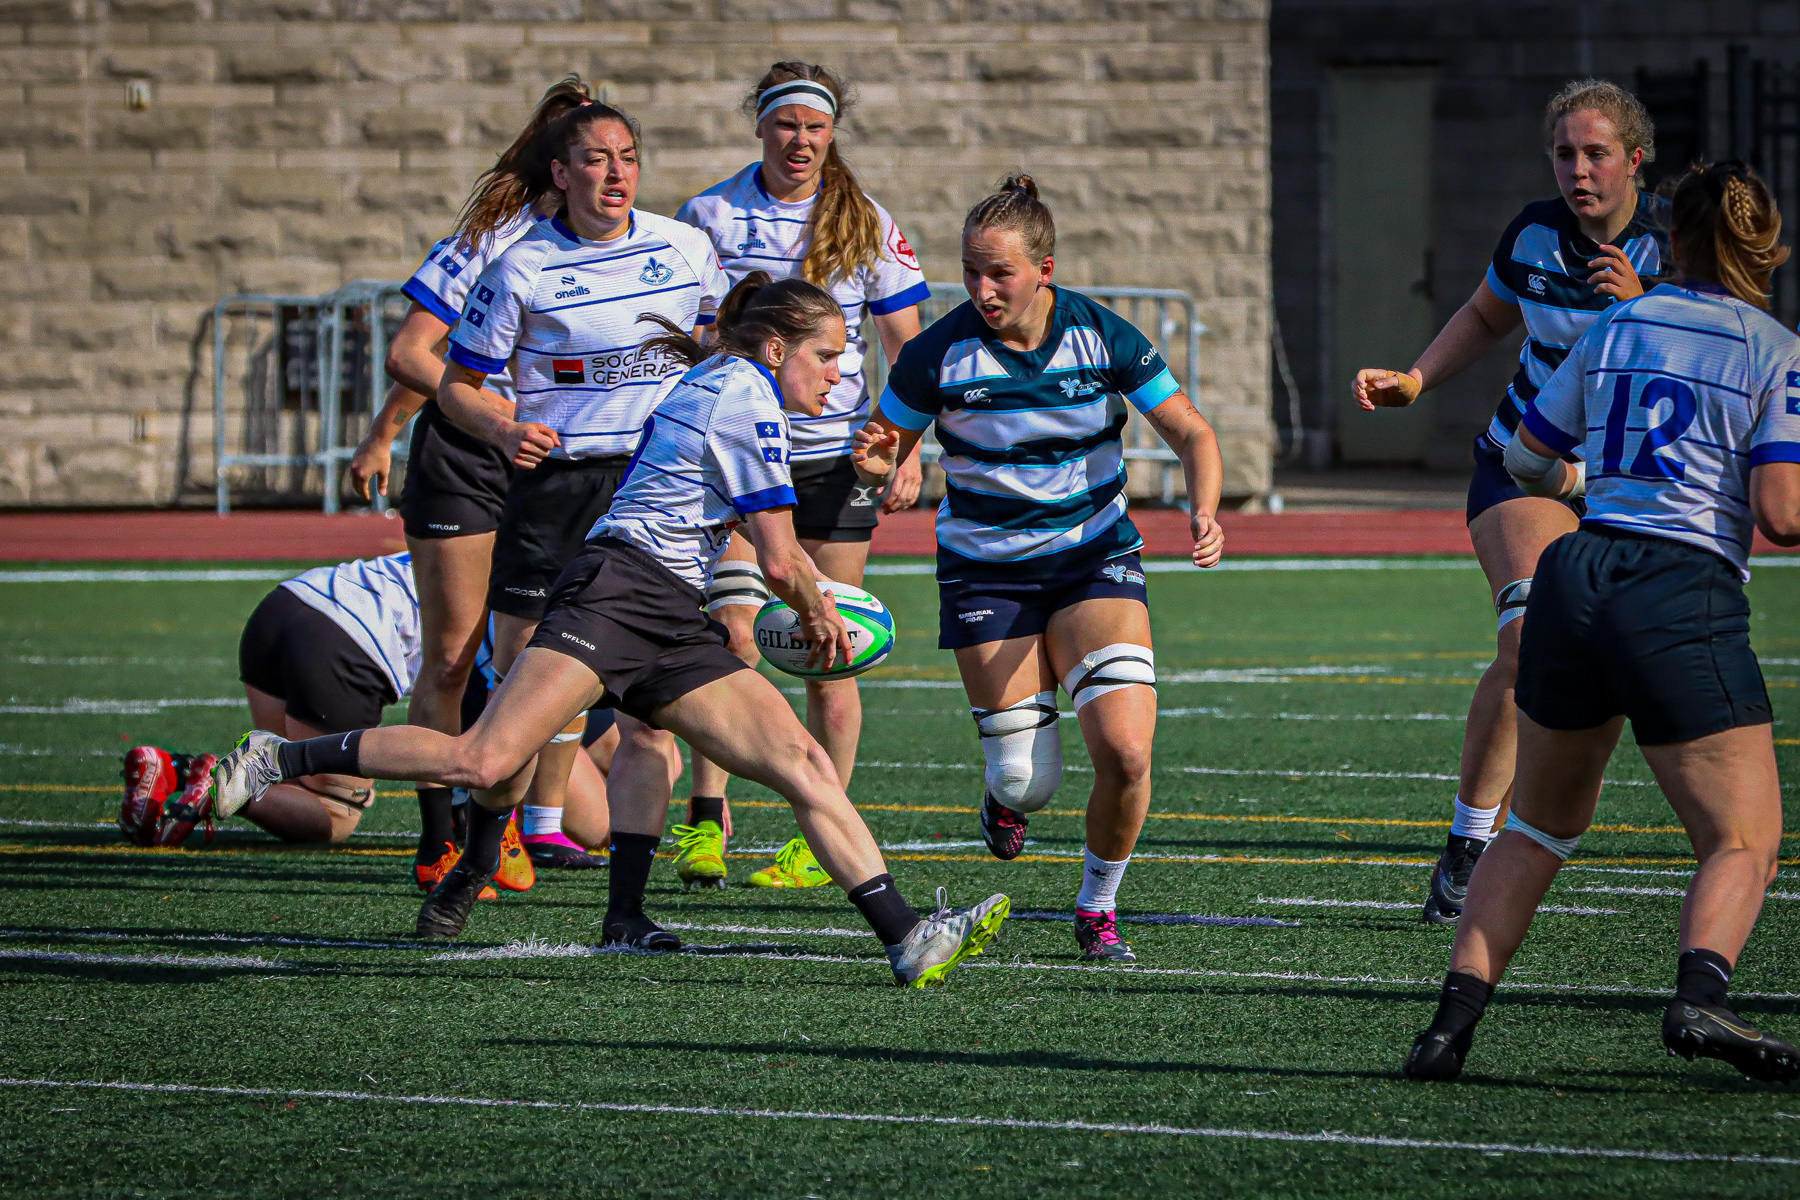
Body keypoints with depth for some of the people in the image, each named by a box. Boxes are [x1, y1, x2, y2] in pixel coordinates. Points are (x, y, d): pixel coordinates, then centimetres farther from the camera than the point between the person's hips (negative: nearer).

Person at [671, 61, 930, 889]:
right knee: (732, 633, -14)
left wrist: (907, 451, -3)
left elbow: (906, 344, 6)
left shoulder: (868, 225, 4)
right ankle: (705, 822, -10)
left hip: (835, 459, 1)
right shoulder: (710, 216, 2)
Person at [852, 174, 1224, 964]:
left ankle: (1098, 910, 7)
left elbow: (1191, 434, -6)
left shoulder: (1103, 337, -13)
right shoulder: (939, 354, -15)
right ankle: (1008, 795, 37)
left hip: (1095, 557, 1)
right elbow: (886, 447, -2)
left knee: (1125, 749, -18)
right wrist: (878, 462, -27)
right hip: (986, 569, -1)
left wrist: (1203, 515, -24)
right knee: (1027, 781, -4)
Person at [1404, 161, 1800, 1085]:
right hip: (1684, 597, -5)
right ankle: (1699, 996, -25)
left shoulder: (1614, 326, 13)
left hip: (1572, 581, 5)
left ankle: (1457, 1011, 11)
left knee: (1540, 825, 21)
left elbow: (1528, 461, 23)